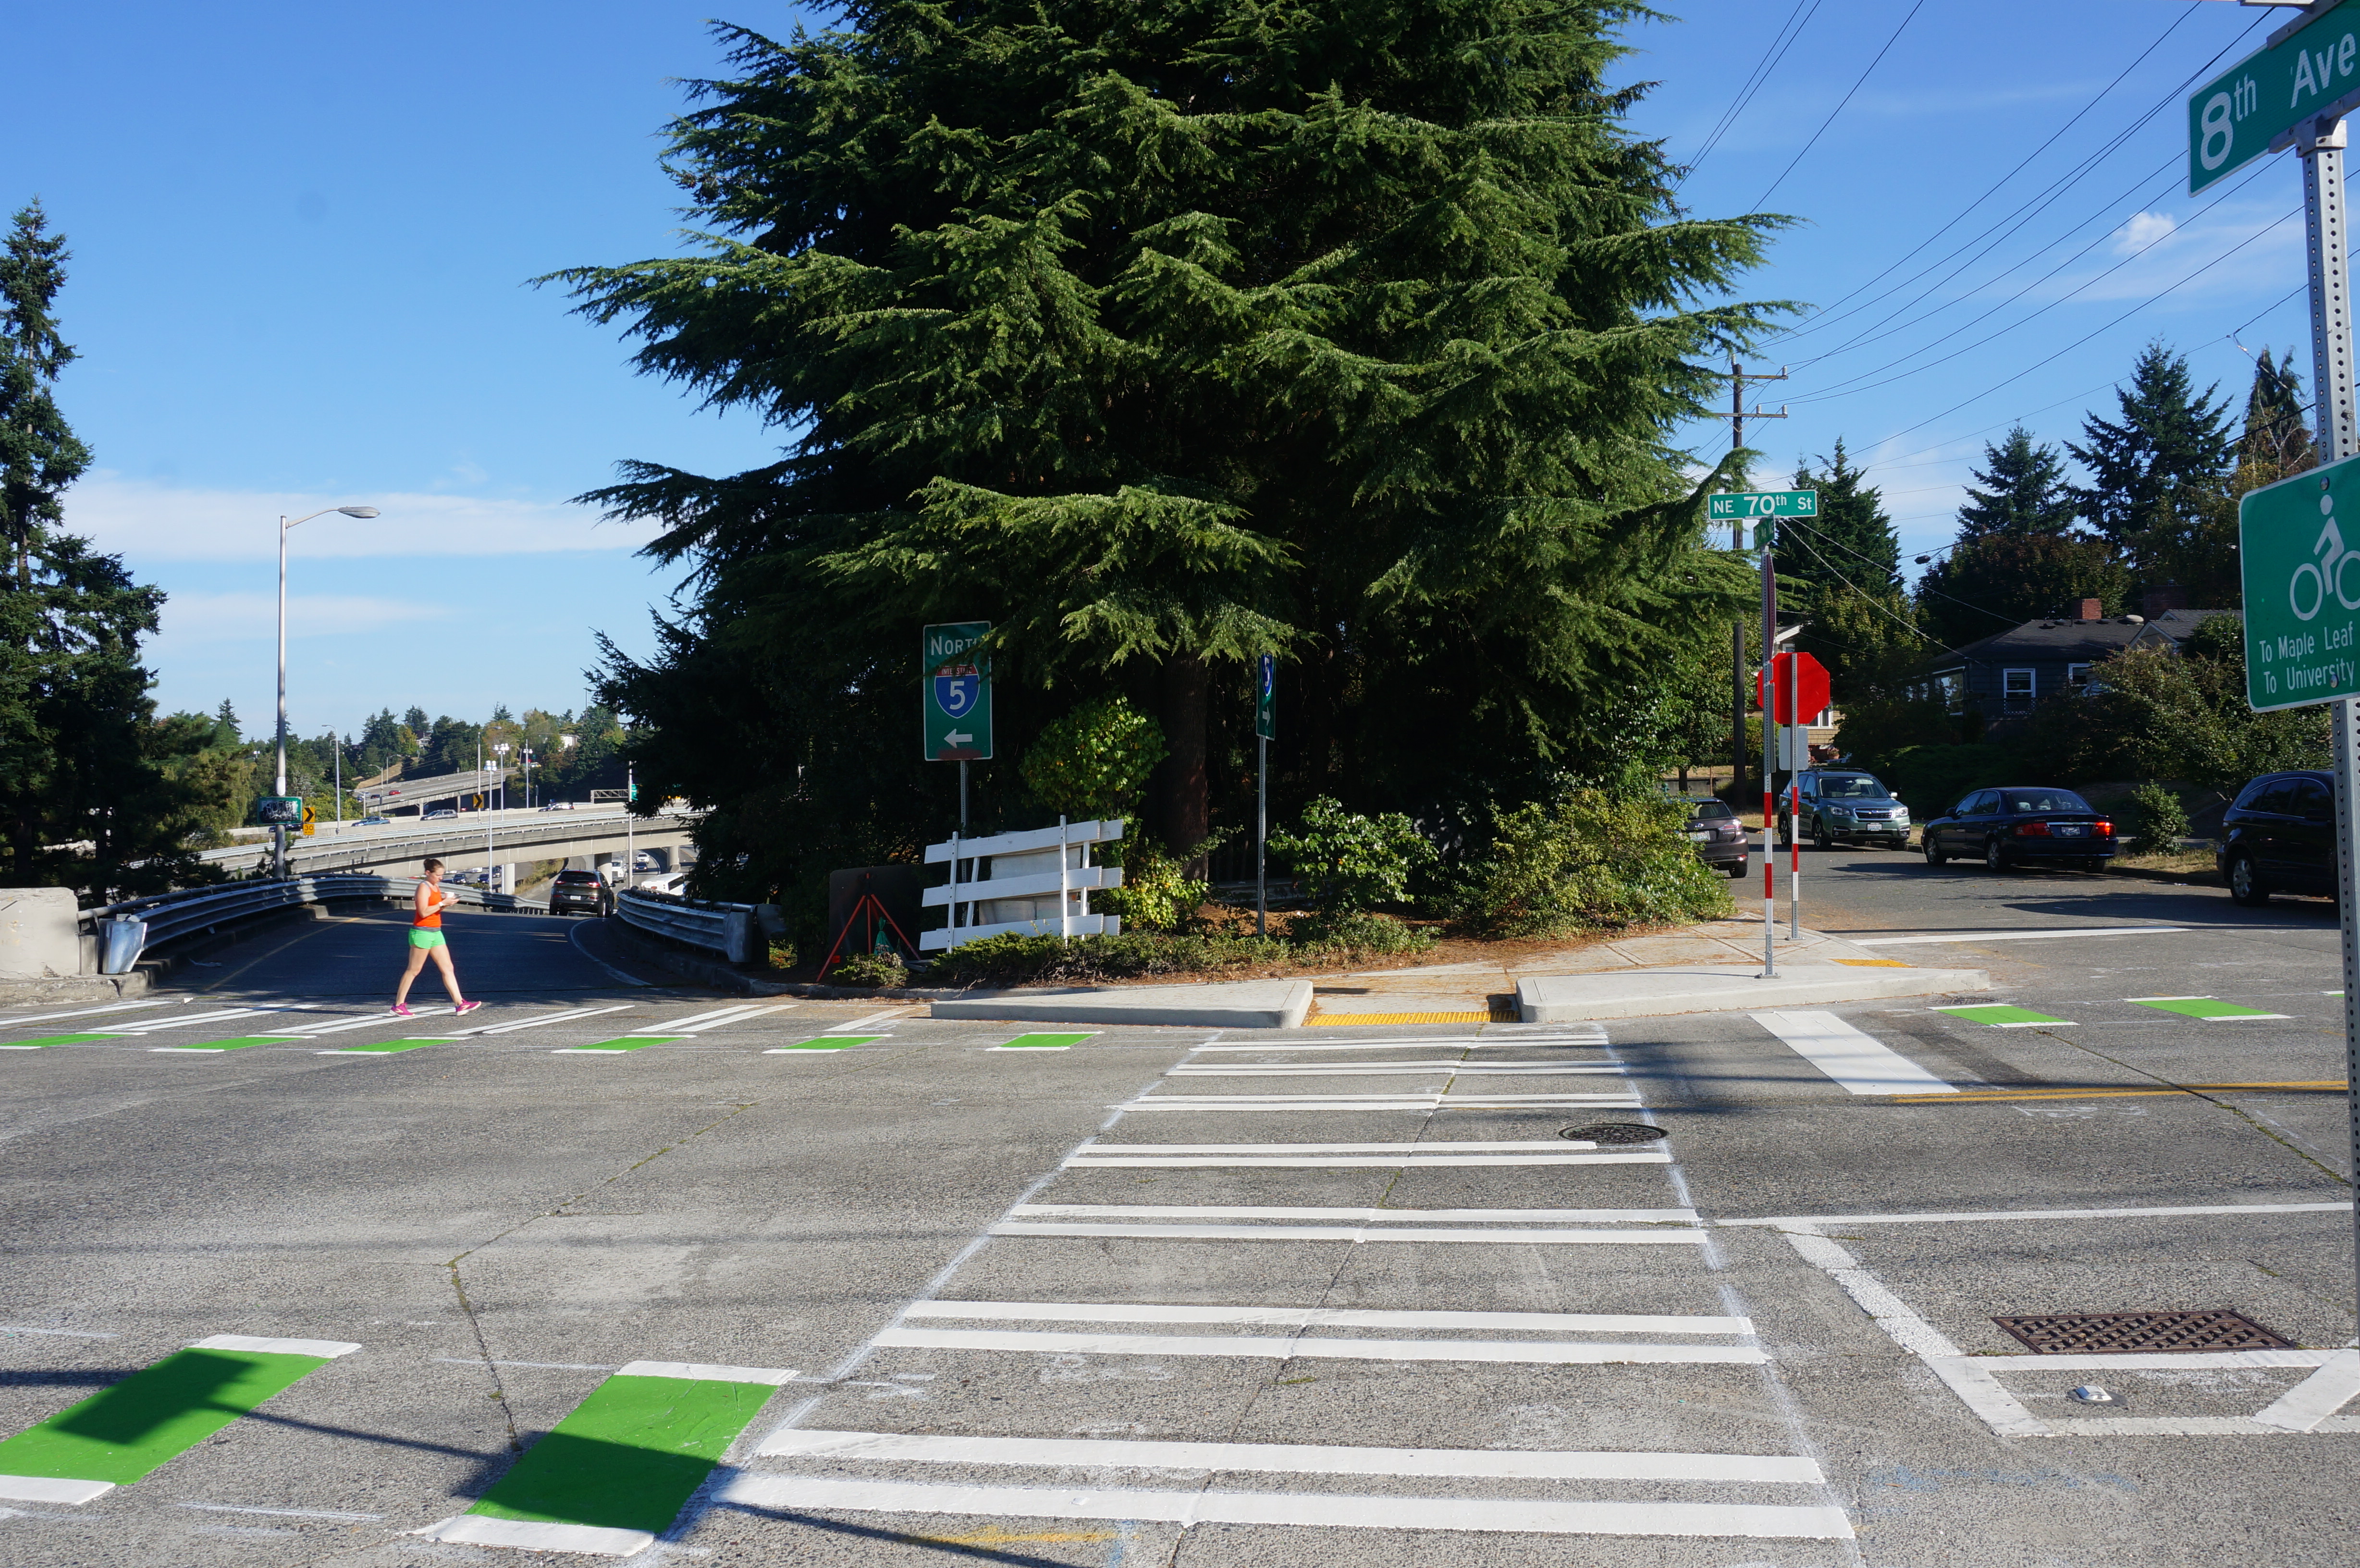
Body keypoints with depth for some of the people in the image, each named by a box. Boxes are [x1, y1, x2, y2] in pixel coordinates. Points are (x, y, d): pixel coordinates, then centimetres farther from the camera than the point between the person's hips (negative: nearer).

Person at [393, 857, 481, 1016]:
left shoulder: (436, 887, 14)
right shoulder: (423, 887, -12)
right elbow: (423, 912, -20)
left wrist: (446, 902, 4)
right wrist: (443, 903, -18)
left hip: (436, 932, 9)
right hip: (422, 932, -9)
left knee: (448, 968, 2)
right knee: (413, 970, -1)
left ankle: (460, 1004, 0)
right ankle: (398, 1005, 9)